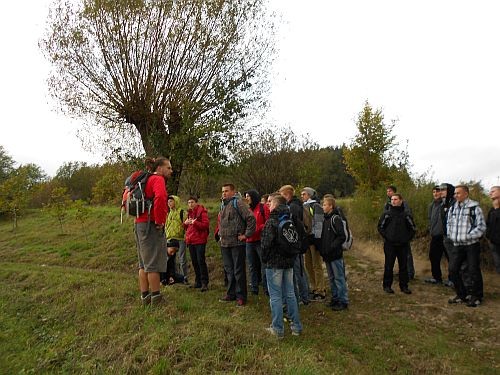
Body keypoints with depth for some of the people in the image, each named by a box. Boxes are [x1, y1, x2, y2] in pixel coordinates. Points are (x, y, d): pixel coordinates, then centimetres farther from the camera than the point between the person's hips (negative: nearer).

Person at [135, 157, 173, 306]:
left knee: (143, 263, 13)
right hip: (151, 225, -9)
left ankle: (145, 297, 20)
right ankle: (156, 298, 4)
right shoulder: (158, 179, -10)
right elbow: (160, 197, -31)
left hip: (139, 223, 10)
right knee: (153, 263, -3)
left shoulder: (146, 180, 19)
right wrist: (159, 221, -22)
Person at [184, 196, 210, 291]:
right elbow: (186, 227, 25)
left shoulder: (202, 211, -6)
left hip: (200, 240, -8)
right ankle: (198, 282, 21)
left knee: (201, 261, -9)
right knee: (194, 262, 12)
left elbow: (206, 224, -17)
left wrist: (195, 222, -21)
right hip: (190, 241, 8)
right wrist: (185, 223, 3)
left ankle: (204, 283, -4)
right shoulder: (189, 213, 17)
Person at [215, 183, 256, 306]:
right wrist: (220, 234, 18)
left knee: (239, 270, 0)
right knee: (229, 270, 16)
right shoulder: (223, 205, 15)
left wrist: (246, 234, -15)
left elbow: (251, 218, -17)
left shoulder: (237, 203, -10)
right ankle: (231, 294, 28)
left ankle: (241, 296, 10)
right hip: (224, 243, 8)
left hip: (236, 243, -8)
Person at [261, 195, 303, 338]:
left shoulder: (271, 222, -16)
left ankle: (277, 329, 11)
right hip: (289, 261, 7)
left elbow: (266, 243, -22)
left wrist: (264, 258, -5)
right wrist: (292, 255, 15)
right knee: (290, 294, 15)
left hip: (274, 263, -7)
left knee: (275, 296, 3)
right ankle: (296, 326, 22)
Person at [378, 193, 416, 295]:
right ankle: (387, 285, 13)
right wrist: (385, 236, -4)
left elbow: (412, 228, 11)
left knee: (403, 266, 8)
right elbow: (380, 226, 5)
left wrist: (408, 238, 2)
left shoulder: (406, 214, 3)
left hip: (403, 245, 1)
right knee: (388, 266, 3)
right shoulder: (387, 214, 0)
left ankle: (404, 286, 20)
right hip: (390, 244, -1)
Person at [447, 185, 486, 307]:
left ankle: (476, 297, 19)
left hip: (471, 245, -6)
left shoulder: (474, 207, -9)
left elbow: (481, 226, -12)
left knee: (473, 271, 1)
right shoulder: (452, 208, 9)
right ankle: (461, 294, 22)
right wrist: (451, 236, 7)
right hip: (457, 245, 6)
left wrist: (468, 236, -17)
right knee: (453, 270, 6)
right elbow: (449, 224, 19)